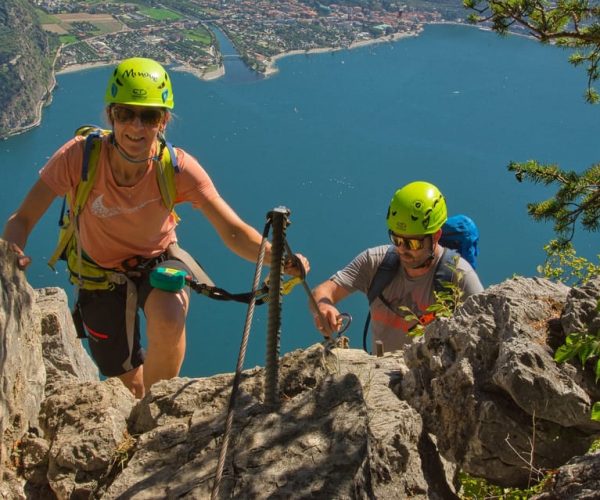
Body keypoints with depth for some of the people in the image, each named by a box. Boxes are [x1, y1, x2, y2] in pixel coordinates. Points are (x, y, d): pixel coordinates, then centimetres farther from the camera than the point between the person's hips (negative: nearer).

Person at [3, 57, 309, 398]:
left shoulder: (178, 168, -27)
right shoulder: (79, 155, -29)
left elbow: (234, 232, -28)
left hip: (157, 263, -1)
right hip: (99, 274, 1)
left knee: (169, 319, -36)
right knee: (128, 382, 8)